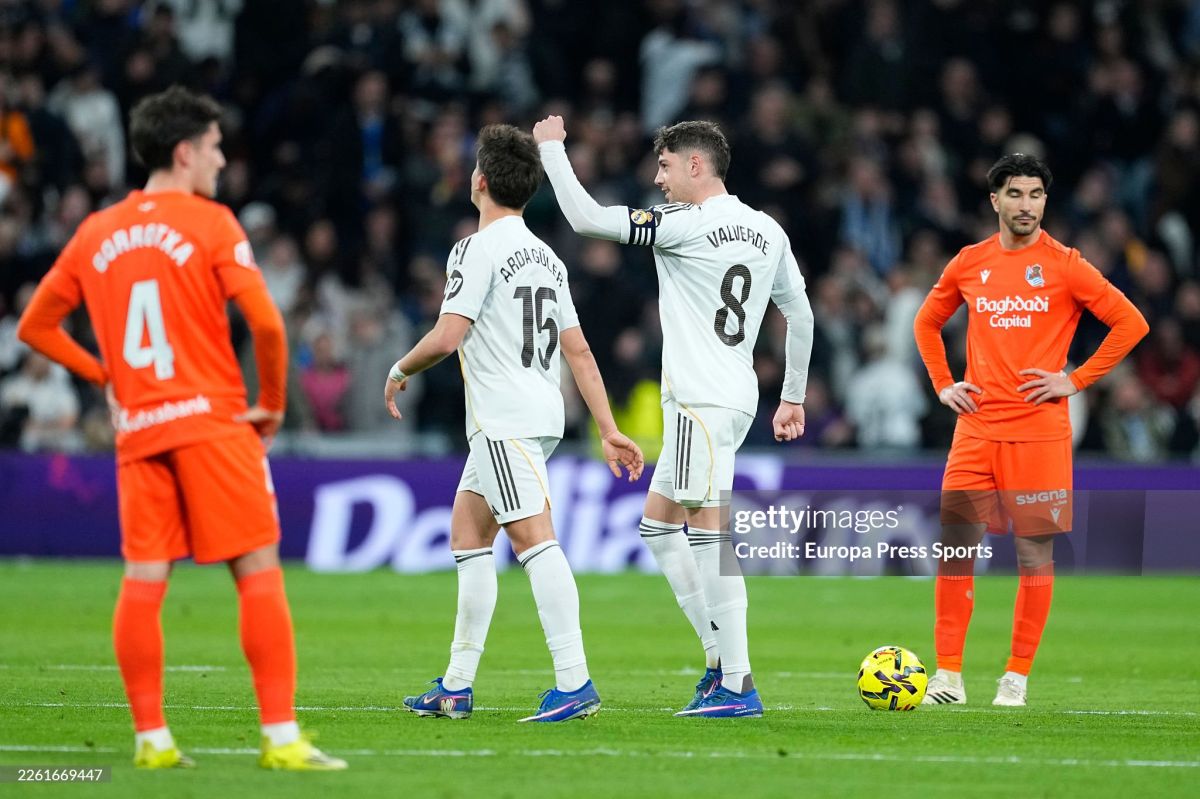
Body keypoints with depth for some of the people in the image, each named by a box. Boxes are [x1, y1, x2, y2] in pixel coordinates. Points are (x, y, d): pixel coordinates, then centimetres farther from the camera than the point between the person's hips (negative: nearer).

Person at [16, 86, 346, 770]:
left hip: (137, 430, 5)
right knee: (260, 573, -2)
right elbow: (266, 321, -14)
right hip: (211, 419, -5)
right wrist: (273, 403, 0)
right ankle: (281, 736, -7)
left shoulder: (96, 233, 10)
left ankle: (152, 737, 5)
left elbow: (36, 325, 16)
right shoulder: (209, 223, -5)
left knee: (143, 581, 5)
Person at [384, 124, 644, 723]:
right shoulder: (546, 257, 16)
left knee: (533, 539, -15)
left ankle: (574, 683, -24)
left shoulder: (479, 249, -10)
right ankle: (457, 686, 18)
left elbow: (446, 337, -18)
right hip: (543, 411, 9)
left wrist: (400, 371, 1)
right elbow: (578, 350, 15)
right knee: (466, 534, 16)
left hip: (505, 419, -9)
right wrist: (608, 431, 14)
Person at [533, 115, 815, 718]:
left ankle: (739, 685, -13)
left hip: (701, 399, -9)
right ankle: (721, 657, 14)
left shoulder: (687, 223, -12)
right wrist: (794, 397, 27)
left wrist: (551, 146, 1)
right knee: (657, 523, 17)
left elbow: (585, 218, -12)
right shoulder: (767, 232, 13)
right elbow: (800, 315, 18)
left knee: (708, 532, -10)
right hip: (736, 398, 9)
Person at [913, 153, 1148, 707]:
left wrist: (1076, 380, -5)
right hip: (976, 428, 3)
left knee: (1034, 552, -1)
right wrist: (942, 384, 12)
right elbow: (927, 323, 25)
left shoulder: (1064, 265, -1)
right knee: (955, 547, -3)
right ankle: (948, 676, 2)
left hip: (1039, 431, -3)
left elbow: (1130, 323, -2)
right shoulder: (969, 264, 9)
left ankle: (1017, 677, 7)